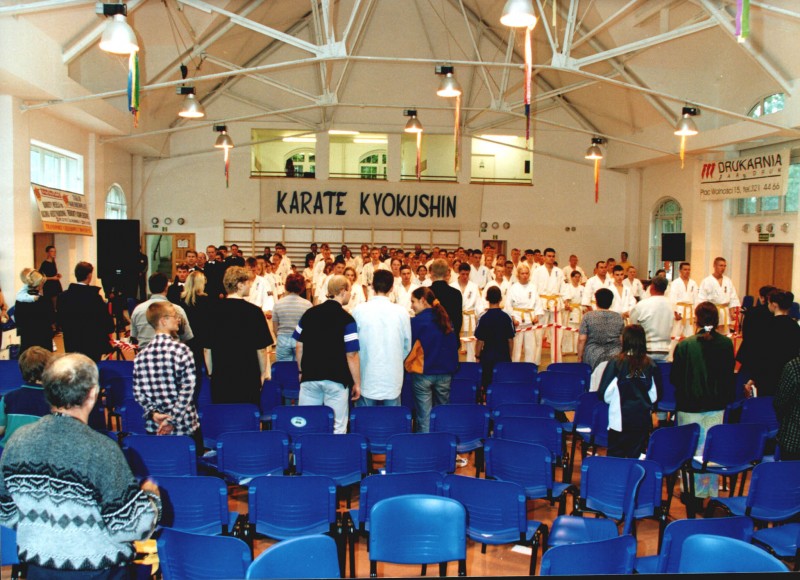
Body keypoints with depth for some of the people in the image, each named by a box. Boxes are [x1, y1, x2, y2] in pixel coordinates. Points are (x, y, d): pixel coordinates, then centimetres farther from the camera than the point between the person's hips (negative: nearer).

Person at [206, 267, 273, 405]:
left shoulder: (213, 310, 0)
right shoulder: (253, 311, -9)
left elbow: (207, 348, 6)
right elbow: (261, 348, -6)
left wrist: (211, 373, 17)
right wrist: (264, 373, 7)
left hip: (219, 378, 3)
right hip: (248, 378, -3)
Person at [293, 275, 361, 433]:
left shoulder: (309, 314, 3)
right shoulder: (346, 320, -11)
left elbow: (299, 346, 9)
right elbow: (351, 355, -12)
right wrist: (357, 383, -3)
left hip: (309, 377, 4)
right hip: (336, 379, -4)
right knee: (337, 428, 4)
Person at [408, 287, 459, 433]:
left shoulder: (416, 321, -11)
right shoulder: (445, 319, 5)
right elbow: (454, 345, 11)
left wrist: (407, 365, 7)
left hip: (423, 373, -4)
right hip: (445, 374, 5)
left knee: (425, 417, 2)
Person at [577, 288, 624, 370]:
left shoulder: (588, 316, -2)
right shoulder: (619, 317, 6)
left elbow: (582, 339, -5)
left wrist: (579, 357, 4)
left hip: (593, 357, -2)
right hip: (616, 357, 2)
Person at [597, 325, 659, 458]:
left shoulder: (616, 363, -11)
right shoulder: (650, 365, -2)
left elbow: (604, 393, -10)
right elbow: (655, 395, 7)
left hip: (620, 418, -3)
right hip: (643, 418, 3)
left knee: (615, 457, 7)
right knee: (637, 457, 10)